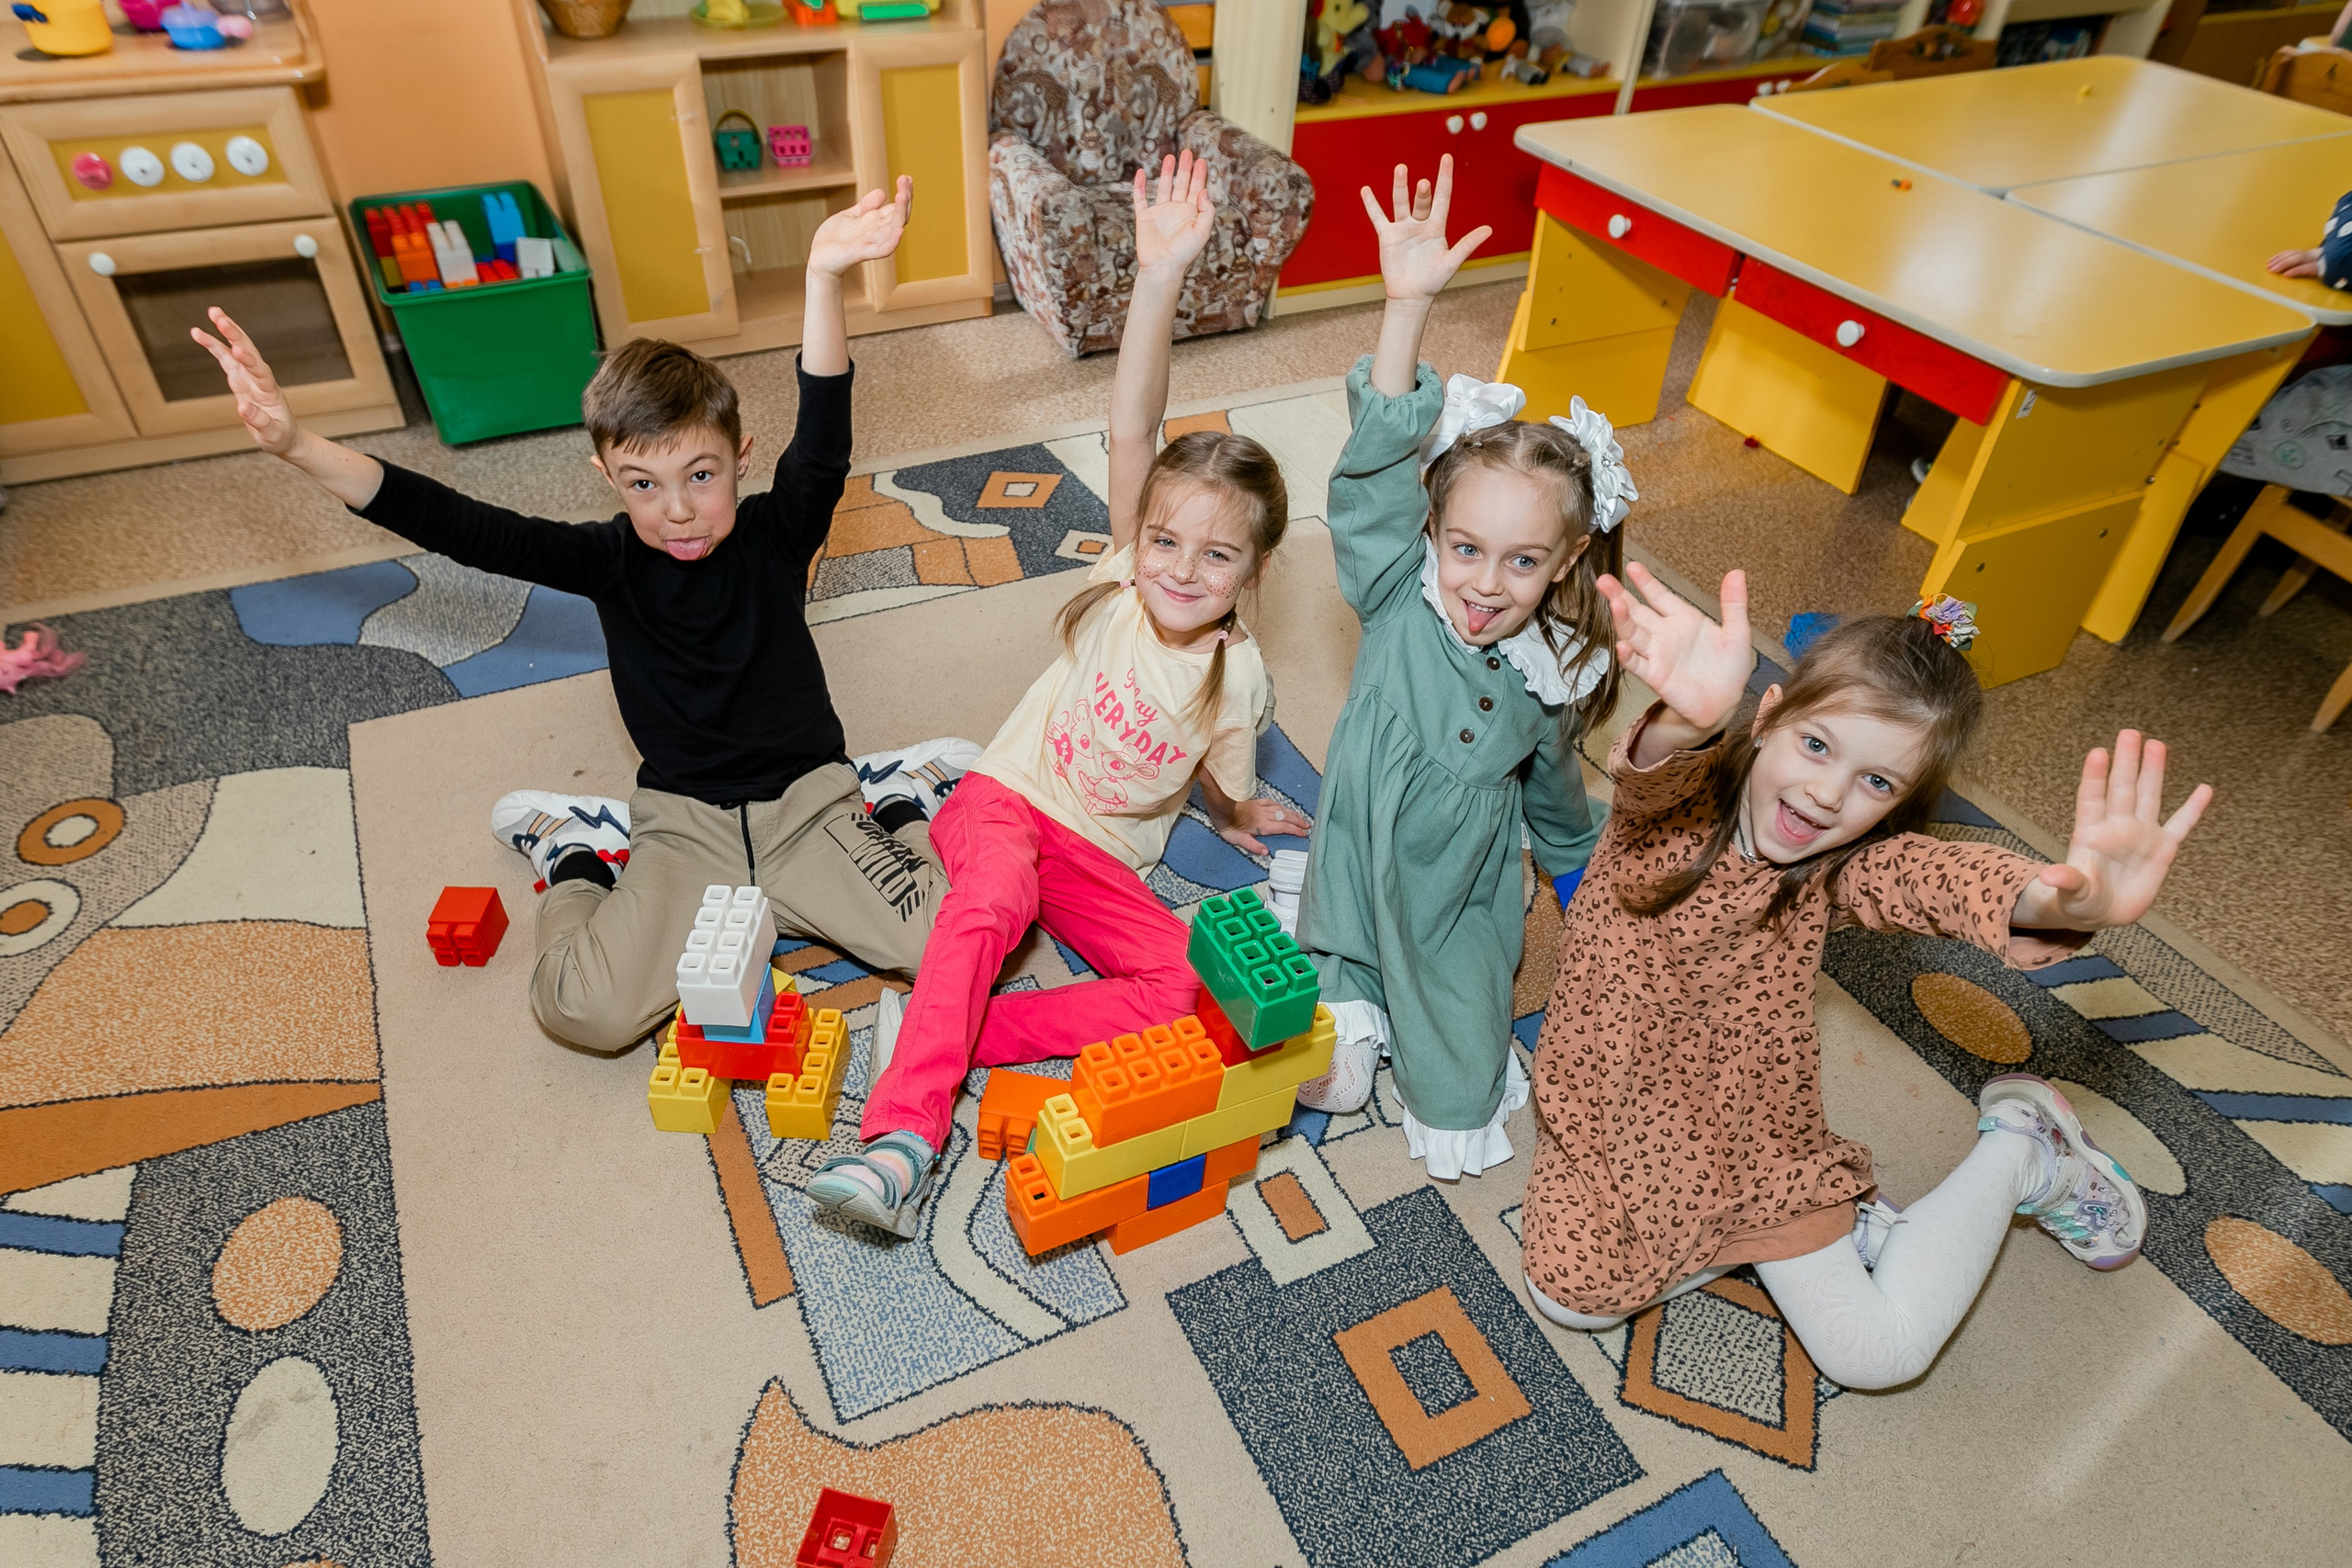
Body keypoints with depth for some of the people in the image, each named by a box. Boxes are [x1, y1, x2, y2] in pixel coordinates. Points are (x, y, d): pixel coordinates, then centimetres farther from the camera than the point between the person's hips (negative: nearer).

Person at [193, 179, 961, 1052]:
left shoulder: (775, 537, -10)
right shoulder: (609, 562, -5)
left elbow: (823, 446, -28)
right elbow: (459, 528, -10)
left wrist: (824, 279, -45)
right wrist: (295, 446, -23)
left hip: (806, 800, -1)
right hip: (681, 824, 2)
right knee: (582, 1010, -17)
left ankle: (892, 813, 9)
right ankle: (578, 854, 14)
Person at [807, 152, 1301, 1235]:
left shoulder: (1239, 674, -5)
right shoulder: (1128, 574, -8)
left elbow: (1223, 785, 16)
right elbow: (1132, 435, -24)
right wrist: (1159, 282, -33)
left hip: (1102, 857, 3)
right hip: (1003, 799, -2)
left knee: (1189, 987, -21)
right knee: (993, 899, -36)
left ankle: (936, 1037, -25)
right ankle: (903, 1138, -38)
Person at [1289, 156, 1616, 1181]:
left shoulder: (1556, 671, -9)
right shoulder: (1396, 599, -19)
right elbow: (1378, 468, -34)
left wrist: (1583, 871, 27)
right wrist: (1408, 303, -45)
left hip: (1464, 898, 2)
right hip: (1357, 876, -2)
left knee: (1462, 1101, 6)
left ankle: (1450, 1066, 36)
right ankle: (1351, 1006, 31)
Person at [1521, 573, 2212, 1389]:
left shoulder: (1842, 872, -16)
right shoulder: (1676, 801, -20)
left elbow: (1946, 879, -38)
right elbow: (1648, 771, -45)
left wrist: (2059, 900, -63)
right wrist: (1684, 721, -72)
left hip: (1754, 1137, 0)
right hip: (1615, 1118, 1)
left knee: (1878, 1354, -3)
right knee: (1571, 1293, -10)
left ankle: (2017, 1148, 19)